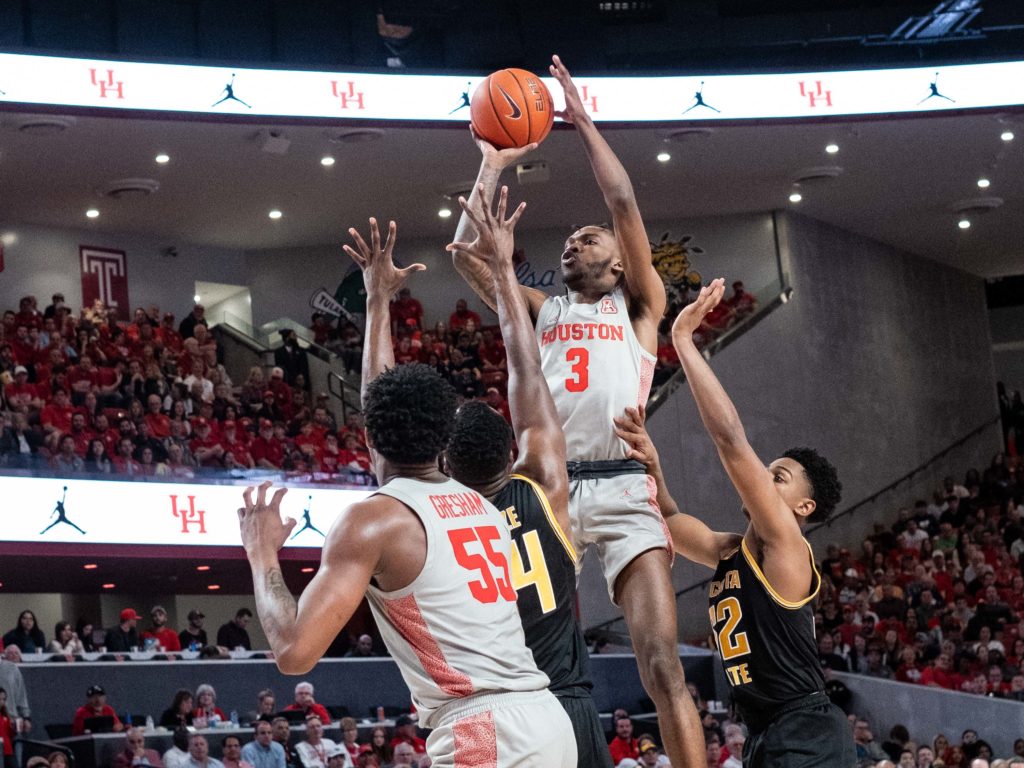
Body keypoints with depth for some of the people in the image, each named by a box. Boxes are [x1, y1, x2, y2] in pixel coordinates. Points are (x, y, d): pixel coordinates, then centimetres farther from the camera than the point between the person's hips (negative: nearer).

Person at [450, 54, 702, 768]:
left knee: (662, 664, -12)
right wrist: (494, 166, 16)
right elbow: (466, 255, 13)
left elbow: (625, 204, 3)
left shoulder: (638, 305, 14)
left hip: (623, 490, -3)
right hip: (548, 489, 3)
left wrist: (581, 119, 8)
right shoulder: (542, 309, 23)